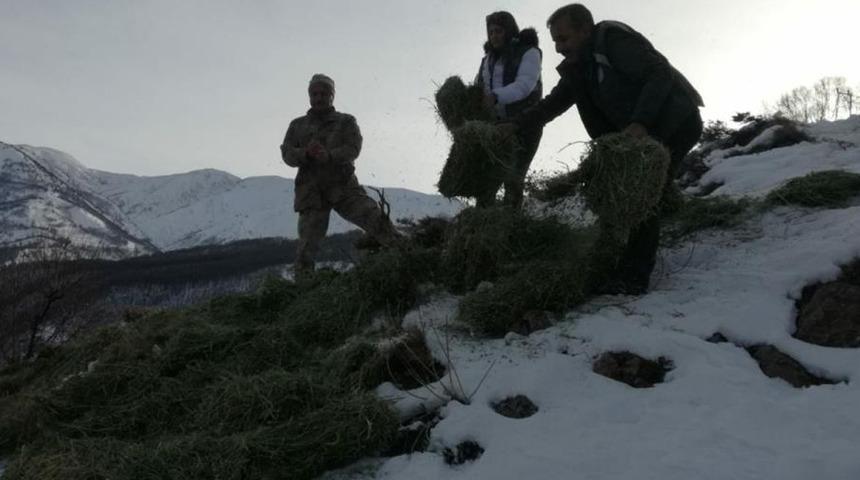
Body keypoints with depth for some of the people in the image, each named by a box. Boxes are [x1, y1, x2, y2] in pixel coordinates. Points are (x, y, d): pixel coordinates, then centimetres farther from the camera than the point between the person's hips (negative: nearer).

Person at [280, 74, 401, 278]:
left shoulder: (346, 121, 12)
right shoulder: (297, 125, 17)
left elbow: (353, 149, -5)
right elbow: (287, 154, 5)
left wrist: (329, 155, -25)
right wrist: (306, 153, -18)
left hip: (343, 187, -1)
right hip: (311, 190, 1)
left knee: (375, 218, -19)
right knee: (307, 243, -3)